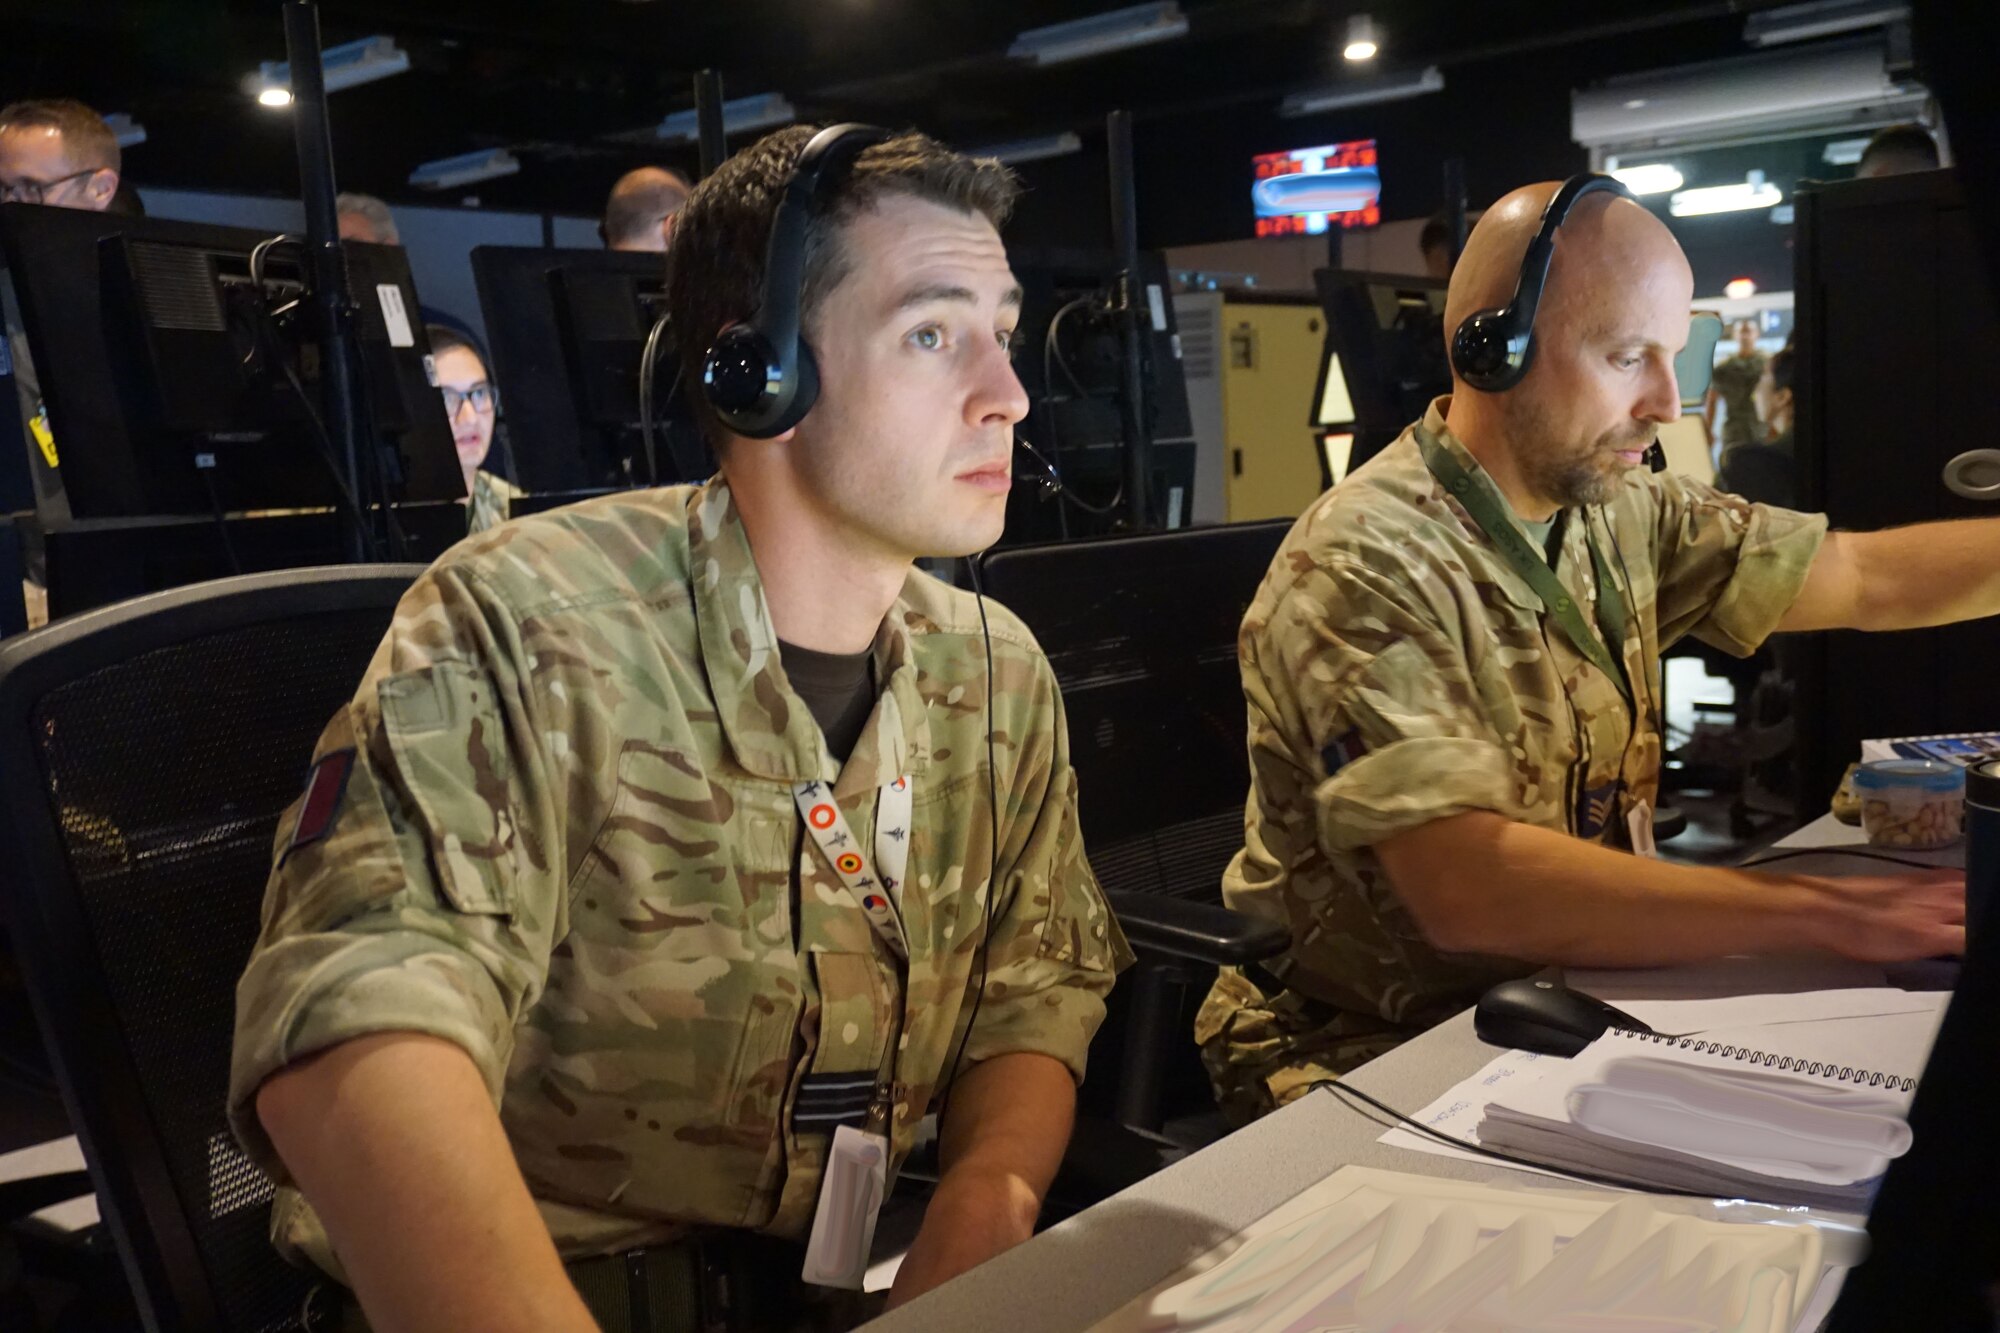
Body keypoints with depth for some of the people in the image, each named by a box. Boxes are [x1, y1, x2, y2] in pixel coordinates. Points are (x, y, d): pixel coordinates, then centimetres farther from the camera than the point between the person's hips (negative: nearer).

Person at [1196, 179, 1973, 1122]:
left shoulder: (1621, 513, 3)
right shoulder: (1363, 569, -22)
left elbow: (1869, 579, 8)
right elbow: (1467, 887, -32)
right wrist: (1825, 913, -33)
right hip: (1378, 1058, -7)